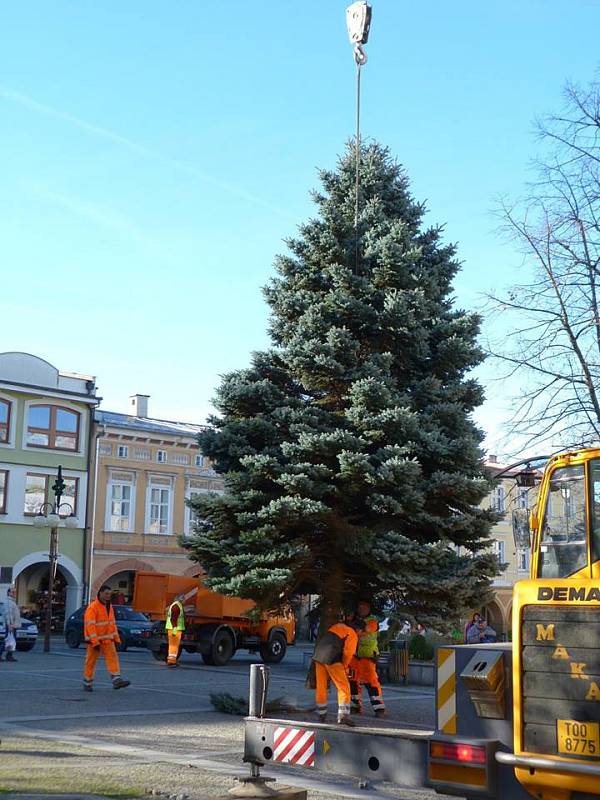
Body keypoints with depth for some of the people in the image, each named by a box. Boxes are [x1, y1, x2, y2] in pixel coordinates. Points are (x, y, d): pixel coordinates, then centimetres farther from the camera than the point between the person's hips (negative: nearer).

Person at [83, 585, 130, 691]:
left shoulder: (109, 607, 11)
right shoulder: (92, 607, -14)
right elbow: (90, 625, -20)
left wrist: (116, 638, 12)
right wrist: (95, 642, -24)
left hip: (107, 640, 6)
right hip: (95, 640, -6)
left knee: (113, 658, -8)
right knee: (91, 661, 5)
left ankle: (117, 681, -16)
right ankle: (87, 684, 17)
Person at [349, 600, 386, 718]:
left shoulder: (372, 621, -3)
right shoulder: (354, 619, 12)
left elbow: (365, 629, -22)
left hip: (368, 656, -5)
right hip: (354, 655, 5)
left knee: (371, 681, -11)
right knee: (353, 680, 5)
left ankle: (379, 707, -8)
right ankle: (356, 705, 16)